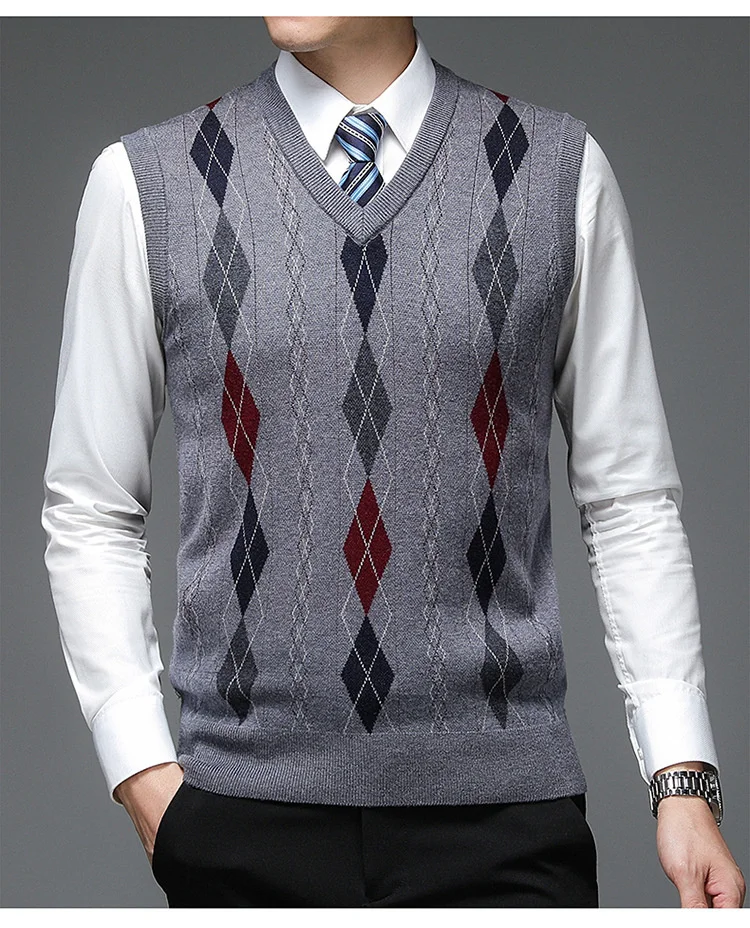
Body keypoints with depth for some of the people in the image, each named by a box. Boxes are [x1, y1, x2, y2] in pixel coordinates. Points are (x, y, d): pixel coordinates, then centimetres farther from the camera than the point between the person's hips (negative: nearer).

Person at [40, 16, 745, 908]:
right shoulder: (143, 182, 2)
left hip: (500, 804, 0)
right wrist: (143, 772, -4)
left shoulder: (563, 171, 2)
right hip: (246, 810, 0)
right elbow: (89, 515, 6)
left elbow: (631, 501, 4)